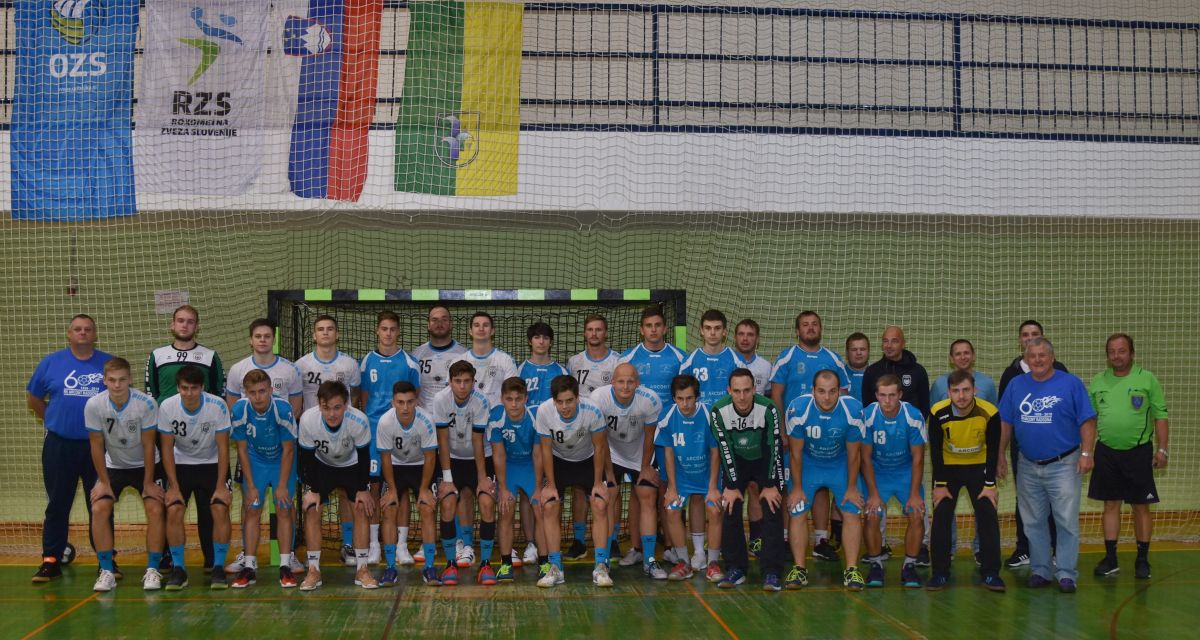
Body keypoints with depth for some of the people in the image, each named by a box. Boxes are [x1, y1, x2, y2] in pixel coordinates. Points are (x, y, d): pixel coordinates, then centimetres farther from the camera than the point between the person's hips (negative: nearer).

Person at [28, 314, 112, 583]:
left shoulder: (108, 363, 3)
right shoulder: (51, 363, 4)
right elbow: (33, 400, 13)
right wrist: (56, 419, 8)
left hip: (99, 446, 0)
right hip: (59, 446, 0)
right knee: (57, 505, 5)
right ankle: (50, 561, 11)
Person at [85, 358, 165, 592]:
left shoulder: (146, 404, -24)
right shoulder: (94, 405, -19)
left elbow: (148, 445, -16)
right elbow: (97, 445, -9)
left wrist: (148, 483, -13)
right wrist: (103, 481, -9)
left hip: (145, 465, -1)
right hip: (113, 466, 2)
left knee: (155, 509, -18)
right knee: (99, 509, -17)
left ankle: (152, 570, -5)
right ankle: (106, 571, -6)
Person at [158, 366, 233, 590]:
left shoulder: (218, 406, -21)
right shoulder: (167, 407, -18)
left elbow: (223, 448, -13)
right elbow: (167, 448, -9)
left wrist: (221, 486, -16)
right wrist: (174, 486, -13)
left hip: (212, 464, -1)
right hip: (181, 464, 1)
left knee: (220, 510, -16)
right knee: (173, 511, -15)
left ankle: (219, 567, -2)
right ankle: (178, 568, -1)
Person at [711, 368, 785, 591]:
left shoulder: (768, 408, -28)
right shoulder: (718, 411, -24)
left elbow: (774, 447, -20)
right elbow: (724, 449, -16)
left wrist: (770, 485, -16)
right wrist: (732, 486, -14)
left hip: (766, 461, -1)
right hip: (736, 461, 2)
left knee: (773, 510, -10)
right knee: (730, 509, -5)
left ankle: (771, 572, -6)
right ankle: (735, 569, 5)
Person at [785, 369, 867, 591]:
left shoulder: (853, 410, -26)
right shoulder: (798, 409, -28)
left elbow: (854, 454, -11)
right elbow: (796, 453, -15)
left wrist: (852, 487, -4)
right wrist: (797, 488, -8)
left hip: (841, 464, 1)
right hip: (807, 463, 0)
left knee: (852, 512, -8)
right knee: (797, 512, -8)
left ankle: (851, 570, -1)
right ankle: (799, 569, 2)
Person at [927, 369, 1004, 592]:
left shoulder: (990, 413, -24)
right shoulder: (939, 413, -24)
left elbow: (993, 450, -12)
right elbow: (935, 450, -13)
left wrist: (990, 485, -12)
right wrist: (939, 484, -12)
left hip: (979, 467, 0)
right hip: (948, 467, 0)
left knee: (988, 516, -7)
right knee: (941, 517, -6)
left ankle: (991, 573, 3)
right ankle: (940, 573, 3)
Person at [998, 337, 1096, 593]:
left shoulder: (1071, 384, -3)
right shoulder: (1016, 385, 6)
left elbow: (1087, 421, -5)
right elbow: (1005, 424, 10)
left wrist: (1086, 453, -13)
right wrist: (999, 456, 8)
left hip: (1063, 465, -3)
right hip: (1028, 467, 4)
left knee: (1067, 522, -3)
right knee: (1033, 523, 10)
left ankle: (1066, 573, 4)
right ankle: (1039, 570, 20)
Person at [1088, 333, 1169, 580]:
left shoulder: (1147, 379, -3)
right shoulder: (1098, 382, 7)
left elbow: (1160, 416, -2)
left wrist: (1162, 449, -7)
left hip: (1139, 451, -3)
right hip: (1106, 451, 3)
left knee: (1141, 506, 3)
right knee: (1111, 504, 8)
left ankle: (1142, 560, 13)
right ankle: (1110, 559, 15)